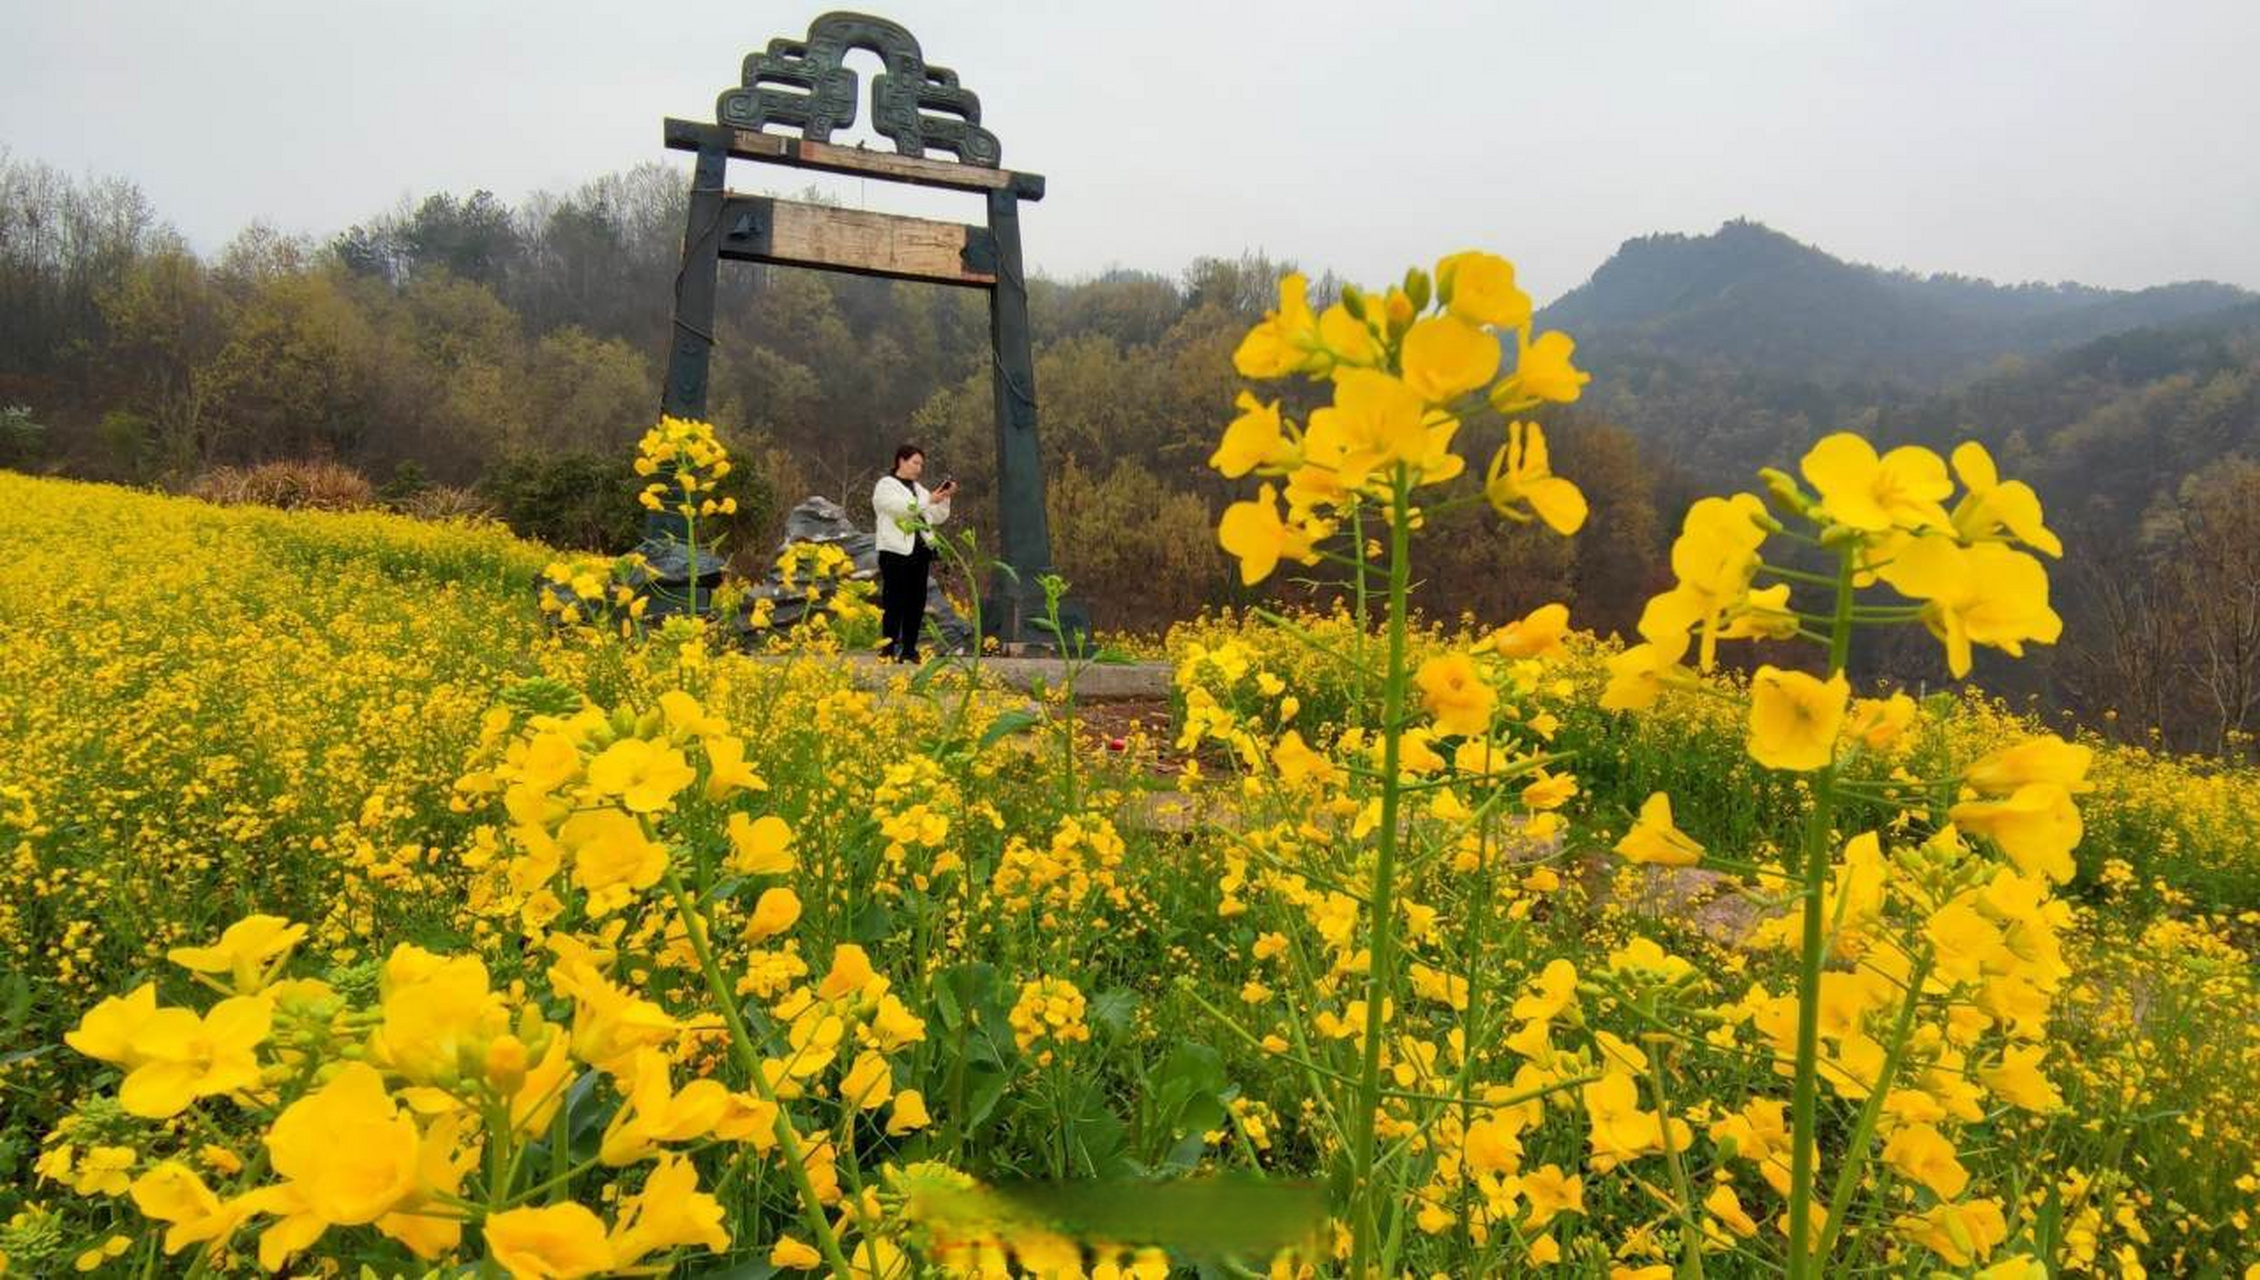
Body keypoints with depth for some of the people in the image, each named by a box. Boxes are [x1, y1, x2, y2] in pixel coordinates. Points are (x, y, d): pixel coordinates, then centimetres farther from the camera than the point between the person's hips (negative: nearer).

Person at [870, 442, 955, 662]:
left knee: (916, 602, 5)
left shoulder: (918, 488, 21)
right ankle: (888, 650, -4)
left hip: (919, 551, 7)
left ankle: (909, 649, 10)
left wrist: (945, 497, 2)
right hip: (896, 552, -7)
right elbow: (902, 508, -17)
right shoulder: (885, 485, 1)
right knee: (894, 602, -7)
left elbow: (938, 517, 17)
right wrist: (929, 500, -21)